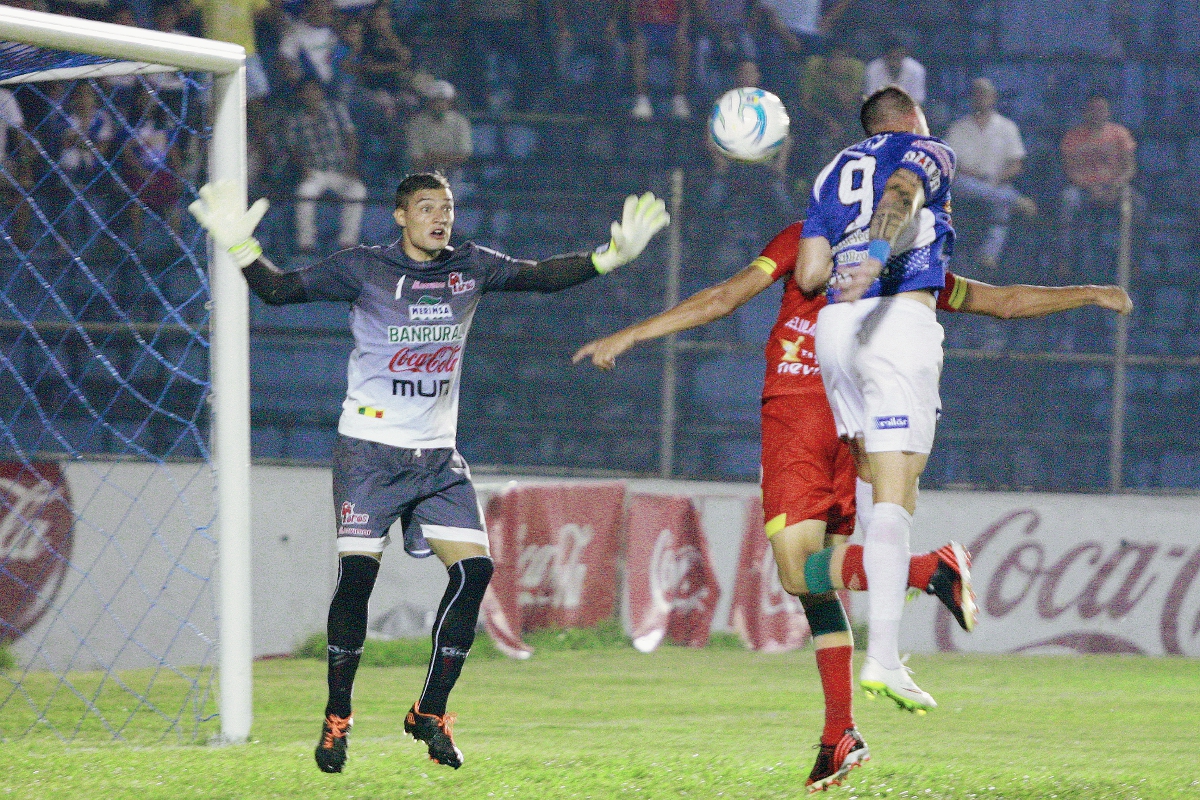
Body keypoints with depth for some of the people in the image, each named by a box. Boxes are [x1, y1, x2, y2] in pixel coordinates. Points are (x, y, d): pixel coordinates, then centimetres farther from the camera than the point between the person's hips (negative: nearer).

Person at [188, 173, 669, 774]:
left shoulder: (471, 267, 8)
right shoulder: (364, 268, -4)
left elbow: (542, 276, 13)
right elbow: (279, 289, -6)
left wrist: (612, 254, 2)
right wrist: (241, 249, -23)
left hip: (437, 455, 4)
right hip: (370, 448, -4)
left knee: (473, 566, -8)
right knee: (357, 571, -13)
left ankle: (430, 713, 3)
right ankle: (337, 719, 0)